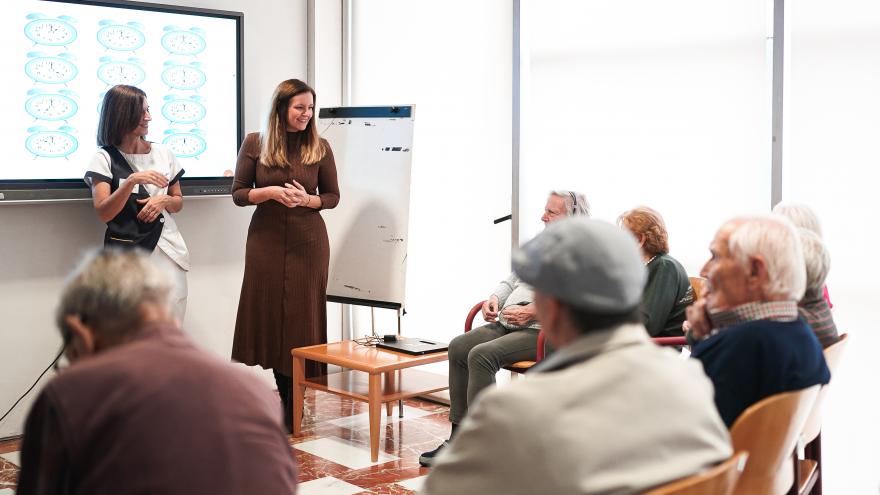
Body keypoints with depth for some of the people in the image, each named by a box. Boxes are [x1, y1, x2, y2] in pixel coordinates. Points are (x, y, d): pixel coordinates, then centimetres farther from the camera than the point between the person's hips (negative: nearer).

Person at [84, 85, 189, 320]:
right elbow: (104, 213, -13)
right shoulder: (104, 158, -3)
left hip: (168, 251, 3)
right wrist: (131, 181, -24)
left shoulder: (163, 153, 8)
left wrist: (164, 200, -6)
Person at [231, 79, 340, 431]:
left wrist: (306, 199, -13)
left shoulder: (319, 147, 1)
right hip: (266, 239, 1)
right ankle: (287, 396, 21)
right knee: (267, 312, 3)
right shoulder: (255, 144, 1)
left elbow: (332, 196, 7)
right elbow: (238, 194, 3)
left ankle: (292, 412, 12)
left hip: (308, 241, 0)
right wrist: (272, 192, -14)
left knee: (301, 316, 0)